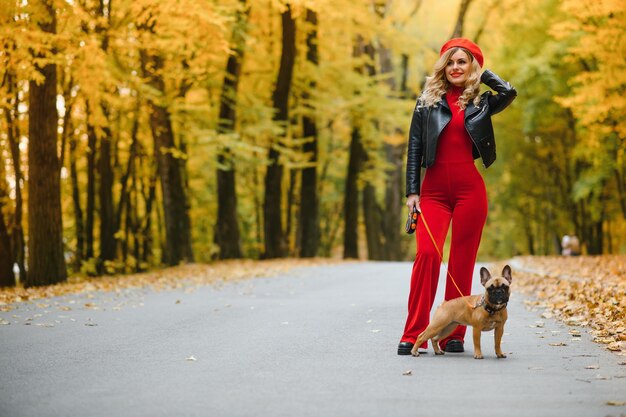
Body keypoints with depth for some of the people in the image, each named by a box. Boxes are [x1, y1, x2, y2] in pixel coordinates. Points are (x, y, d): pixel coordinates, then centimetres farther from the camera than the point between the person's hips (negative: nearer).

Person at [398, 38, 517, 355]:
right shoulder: (427, 102, 10)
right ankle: (413, 335, -11)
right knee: (427, 254, -13)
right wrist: (412, 191, -2)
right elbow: (414, 148, 7)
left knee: (463, 259, 1)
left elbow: (509, 92, -11)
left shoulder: (481, 103, 10)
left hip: (470, 188, 1)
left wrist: (481, 73, 5)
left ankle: (453, 335, 7)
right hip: (434, 189, 0)